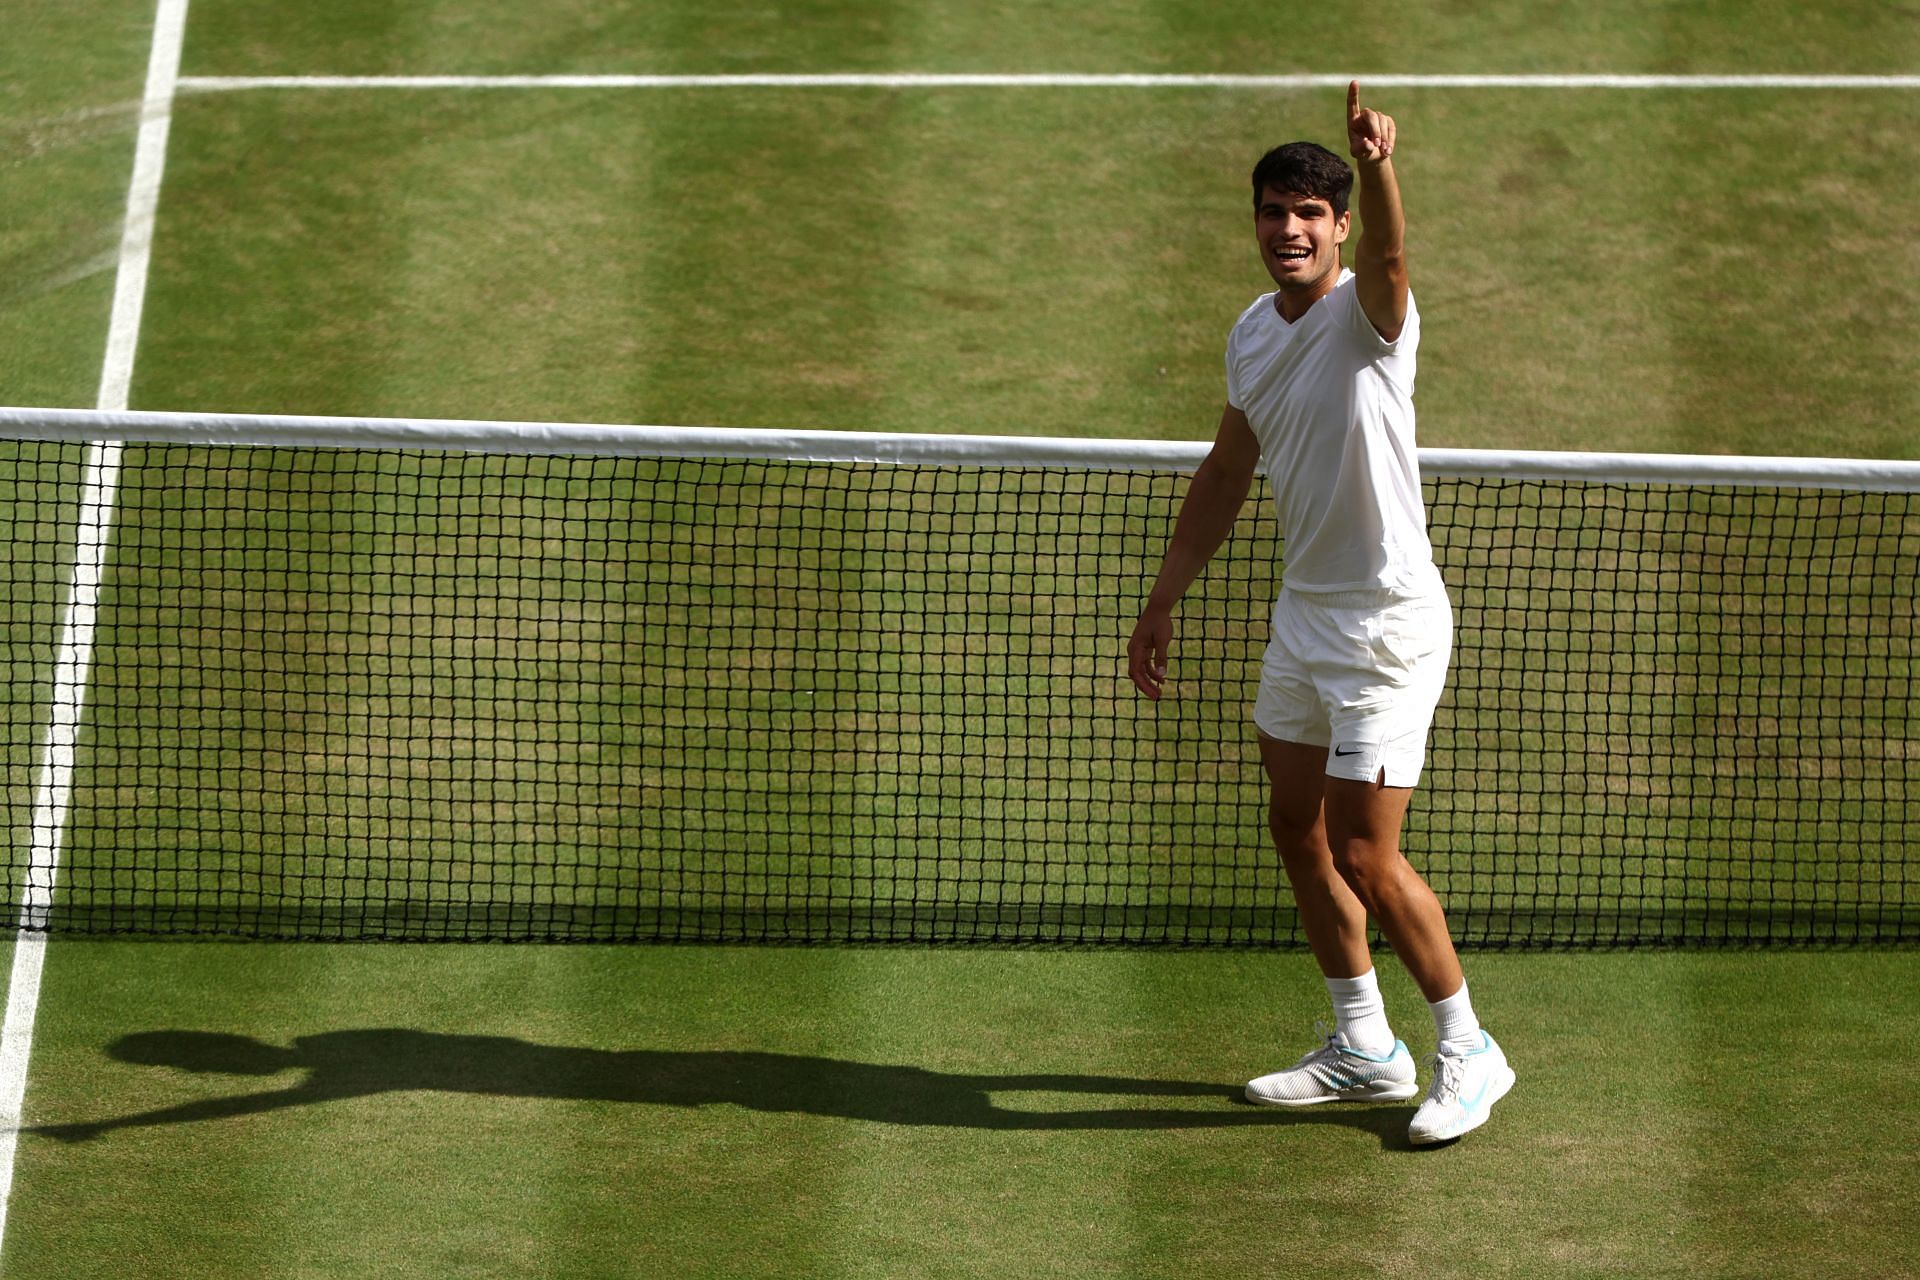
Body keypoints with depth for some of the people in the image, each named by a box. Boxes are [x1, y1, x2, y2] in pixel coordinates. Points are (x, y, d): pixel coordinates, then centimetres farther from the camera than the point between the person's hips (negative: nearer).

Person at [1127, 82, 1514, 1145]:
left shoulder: (1367, 313, -17)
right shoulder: (1253, 333, 6)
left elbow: (1386, 251, -42)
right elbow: (1226, 474, 18)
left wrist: (1379, 166, -63)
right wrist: (1163, 603, 19)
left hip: (1387, 626, -8)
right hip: (1304, 613, 8)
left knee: (1365, 858, -7)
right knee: (1298, 835, 14)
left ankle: (1468, 1052, 9)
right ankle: (1363, 1048, 29)